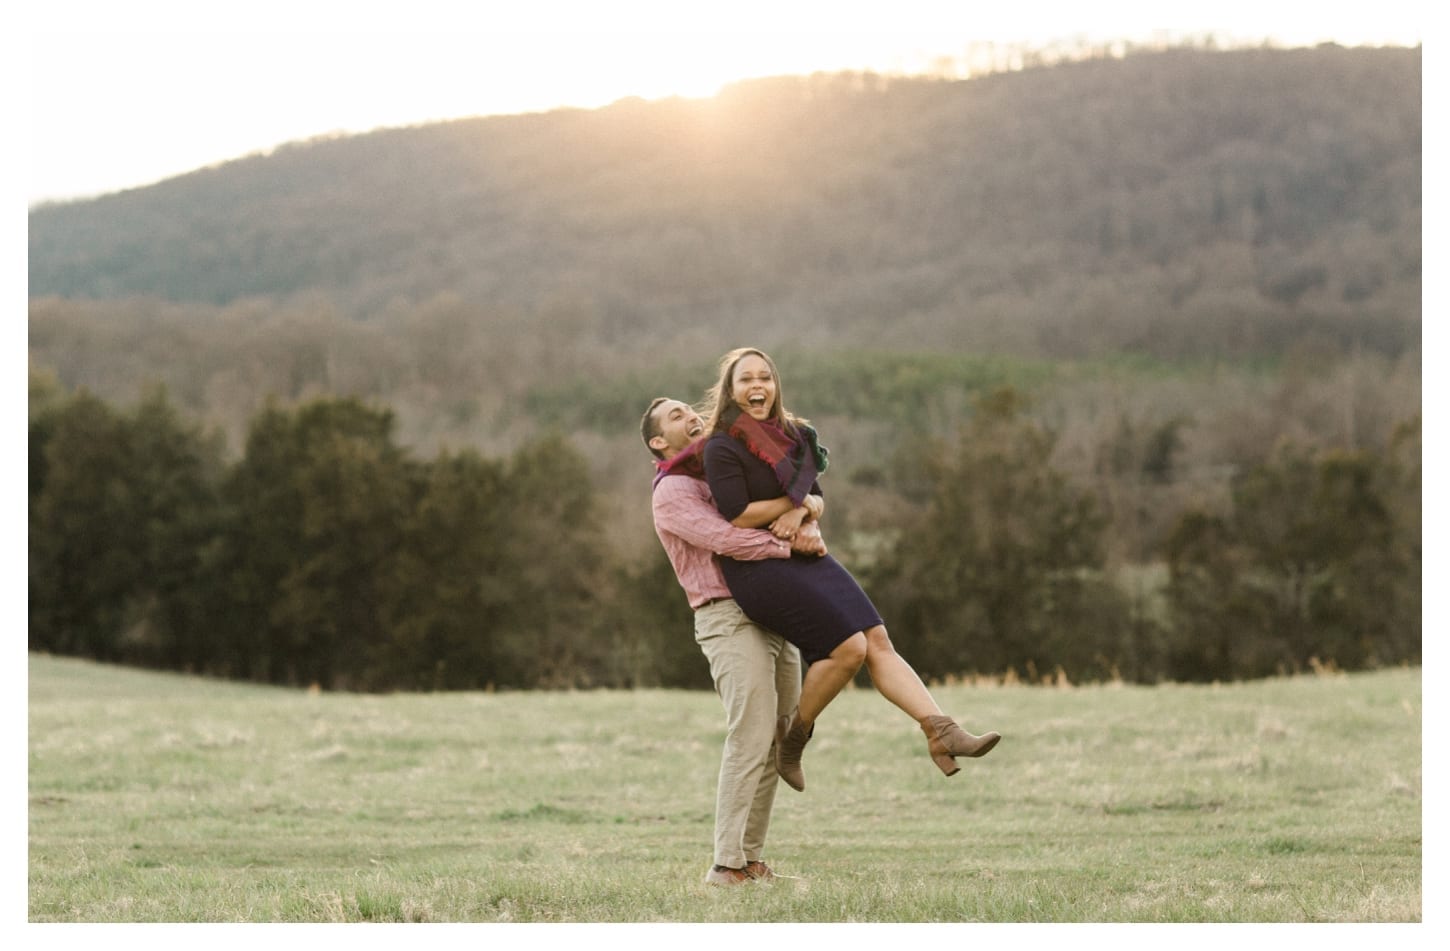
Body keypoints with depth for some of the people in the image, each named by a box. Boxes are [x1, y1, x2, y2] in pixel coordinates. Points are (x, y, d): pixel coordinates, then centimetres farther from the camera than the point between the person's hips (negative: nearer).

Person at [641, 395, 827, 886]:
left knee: (776, 742, 3)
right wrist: (791, 546, -18)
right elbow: (725, 539, -16)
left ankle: (751, 858, 7)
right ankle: (727, 864, -15)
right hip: (729, 618, -8)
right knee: (751, 737, -16)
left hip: (775, 616, 8)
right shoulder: (672, 492, -1)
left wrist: (805, 521, -7)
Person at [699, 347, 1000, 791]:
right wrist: (800, 501, -6)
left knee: (878, 640, -6)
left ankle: (942, 731, -12)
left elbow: (817, 498, 16)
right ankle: (794, 734, 3)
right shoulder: (722, 449, -10)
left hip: (806, 558, 8)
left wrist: (801, 512, -9)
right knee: (848, 647, -17)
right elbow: (738, 516, -18)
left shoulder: (793, 436, 14)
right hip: (757, 568, -8)